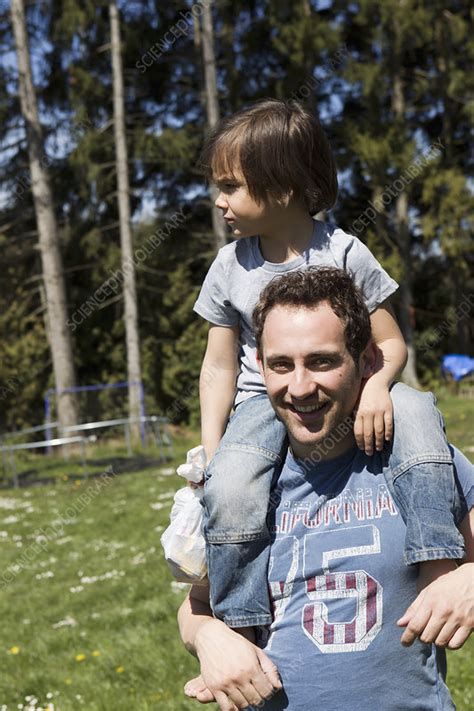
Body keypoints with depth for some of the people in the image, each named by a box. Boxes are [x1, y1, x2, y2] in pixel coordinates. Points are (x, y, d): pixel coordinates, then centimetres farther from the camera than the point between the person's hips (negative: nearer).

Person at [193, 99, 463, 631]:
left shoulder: (344, 252, -5)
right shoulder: (231, 266, 2)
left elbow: (390, 342, -2)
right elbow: (220, 366, 6)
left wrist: (376, 386, -26)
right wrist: (210, 452, -3)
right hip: (263, 402, 1)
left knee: (416, 413, -32)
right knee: (229, 486, -32)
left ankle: (439, 570, -30)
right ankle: (241, 627, -20)